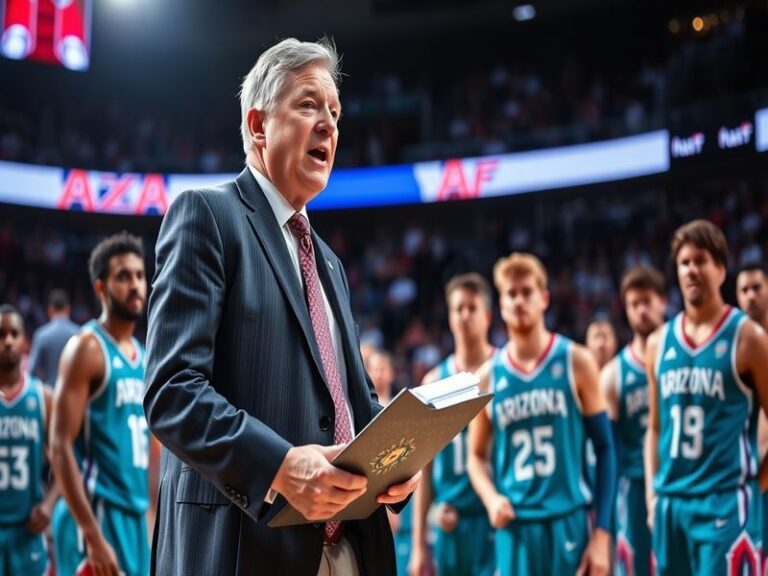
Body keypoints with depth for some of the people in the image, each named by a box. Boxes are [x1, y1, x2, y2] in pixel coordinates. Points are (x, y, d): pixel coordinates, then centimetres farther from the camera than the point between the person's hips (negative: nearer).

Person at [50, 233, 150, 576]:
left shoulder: (143, 356, 15)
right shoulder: (87, 348, -10)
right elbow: (60, 448, -16)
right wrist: (93, 535, -22)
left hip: (134, 516, 8)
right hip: (97, 513, -8)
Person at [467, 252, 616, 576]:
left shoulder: (576, 363, 1)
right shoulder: (488, 377, 7)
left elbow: (605, 449, 1)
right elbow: (477, 456, 16)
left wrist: (601, 532, -6)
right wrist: (491, 498, -6)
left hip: (570, 525, -2)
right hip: (515, 529, 2)